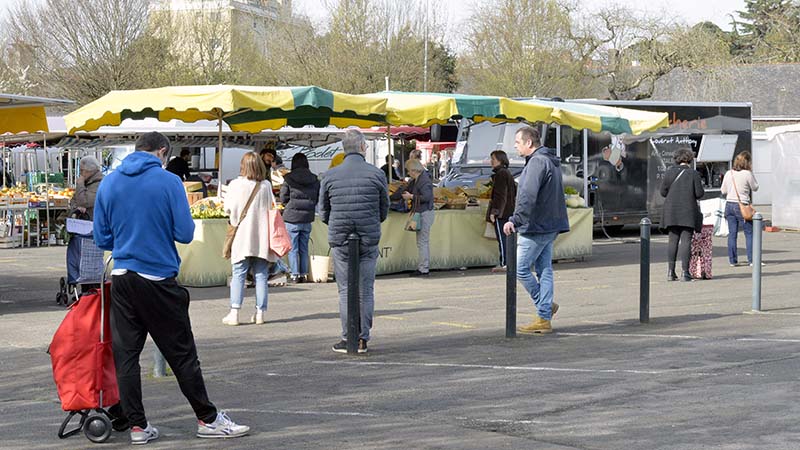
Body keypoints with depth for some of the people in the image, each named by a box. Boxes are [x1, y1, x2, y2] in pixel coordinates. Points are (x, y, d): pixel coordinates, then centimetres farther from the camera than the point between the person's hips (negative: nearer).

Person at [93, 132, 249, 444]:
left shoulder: (108, 184, 4)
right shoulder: (168, 181, -8)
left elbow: (102, 239, 7)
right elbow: (185, 233, -9)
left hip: (122, 277, 4)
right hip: (159, 279, -3)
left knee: (125, 354, 8)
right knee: (182, 353, 5)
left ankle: (137, 425, 9)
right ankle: (207, 419, 12)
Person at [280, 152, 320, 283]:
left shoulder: (289, 179, -9)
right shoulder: (315, 180, 2)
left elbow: (283, 199, -4)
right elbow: (318, 199, 8)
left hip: (292, 218, -3)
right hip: (307, 218, 4)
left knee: (293, 248, 4)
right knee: (304, 248, 13)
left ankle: (295, 274, 2)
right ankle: (304, 274, 13)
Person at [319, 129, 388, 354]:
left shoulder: (330, 176, 0)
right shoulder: (376, 174, -2)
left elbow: (323, 211, 8)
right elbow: (384, 210, 7)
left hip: (340, 242, 0)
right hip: (369, 240, 0)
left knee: (345, 291, 5)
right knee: (366, 290, 6)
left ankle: (347, 339, 3)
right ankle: (362, 339, 4)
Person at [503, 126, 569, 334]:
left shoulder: (537, 162, -15)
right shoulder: (550, 161, 17)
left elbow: (528, 195, -27)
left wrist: (514, 219, -33)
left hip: (536, 227, -10)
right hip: (549, 226, 10)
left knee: (521, 269, -2)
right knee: (544, 270, 9)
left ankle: (544, 309, 5)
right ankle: (544, 318, 10)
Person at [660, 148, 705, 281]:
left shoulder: (670, 172, 1)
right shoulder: (693, 174, -6)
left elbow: (663, 192, 2)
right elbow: (699, 193, -7)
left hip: (671, 211, 3)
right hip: (688, 211, -3)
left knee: (673, 241, 10)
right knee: (686, 241, -1)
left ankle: (670, 272, 8)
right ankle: (684, 272, -4)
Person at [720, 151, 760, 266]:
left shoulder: (728, 174, 5)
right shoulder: (747, 174, -11)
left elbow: (723, 191, 11)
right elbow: (755, 187, 3)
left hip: (729, 205, 5)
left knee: (732, 234, 8)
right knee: (749, 233, 2)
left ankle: (732, 260, 9)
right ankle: (752, 260, -1)